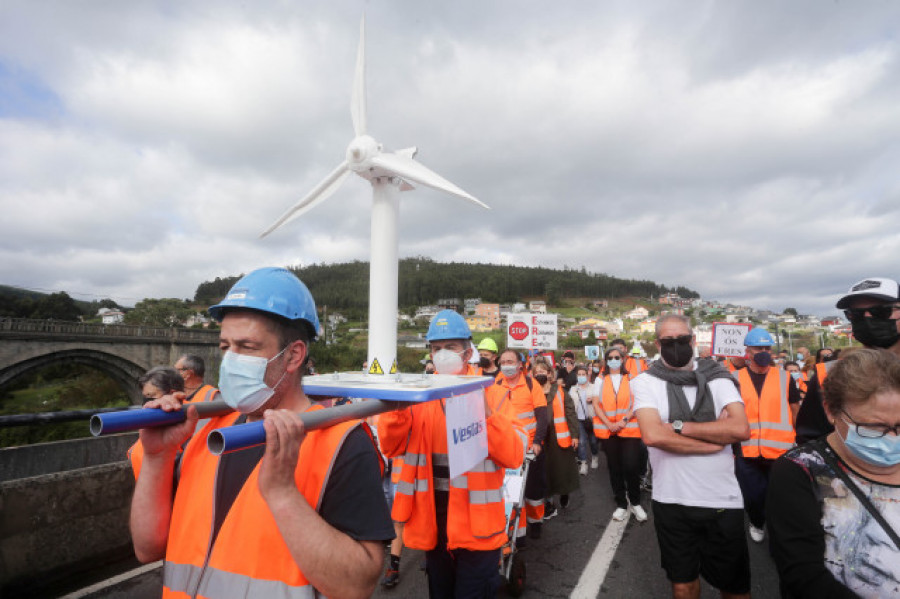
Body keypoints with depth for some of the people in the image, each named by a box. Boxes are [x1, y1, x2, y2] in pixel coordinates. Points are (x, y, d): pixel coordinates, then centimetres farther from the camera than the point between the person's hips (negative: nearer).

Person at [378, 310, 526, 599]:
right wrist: (395, 405, -20)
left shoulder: (488, 393, -8)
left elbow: (514, 456, -14)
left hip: (476, 524, -3)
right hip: (432, 522, 3)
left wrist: (487, 413, -28)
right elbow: (391, 447, -3)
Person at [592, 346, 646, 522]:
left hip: (629, 429, -1)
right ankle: (621, 504, 22)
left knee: (631, 466, -8)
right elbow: (596, 404, 2)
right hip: (607, 430, 2)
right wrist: (609, 424, -9)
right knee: (614, 467, 8)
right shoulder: (600, 380, 9)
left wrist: (625, 420, -15)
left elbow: (637, 403, -1)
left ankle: (635, 502, 15)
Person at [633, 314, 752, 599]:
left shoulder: (716, 377, 0)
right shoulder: (645, 382, -7)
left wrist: (679, 426, -16)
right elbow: (653, 435, -21)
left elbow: (741, 429, -13)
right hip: (671, 500, -1)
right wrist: (717, 438, -14)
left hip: (723, 501, 1)